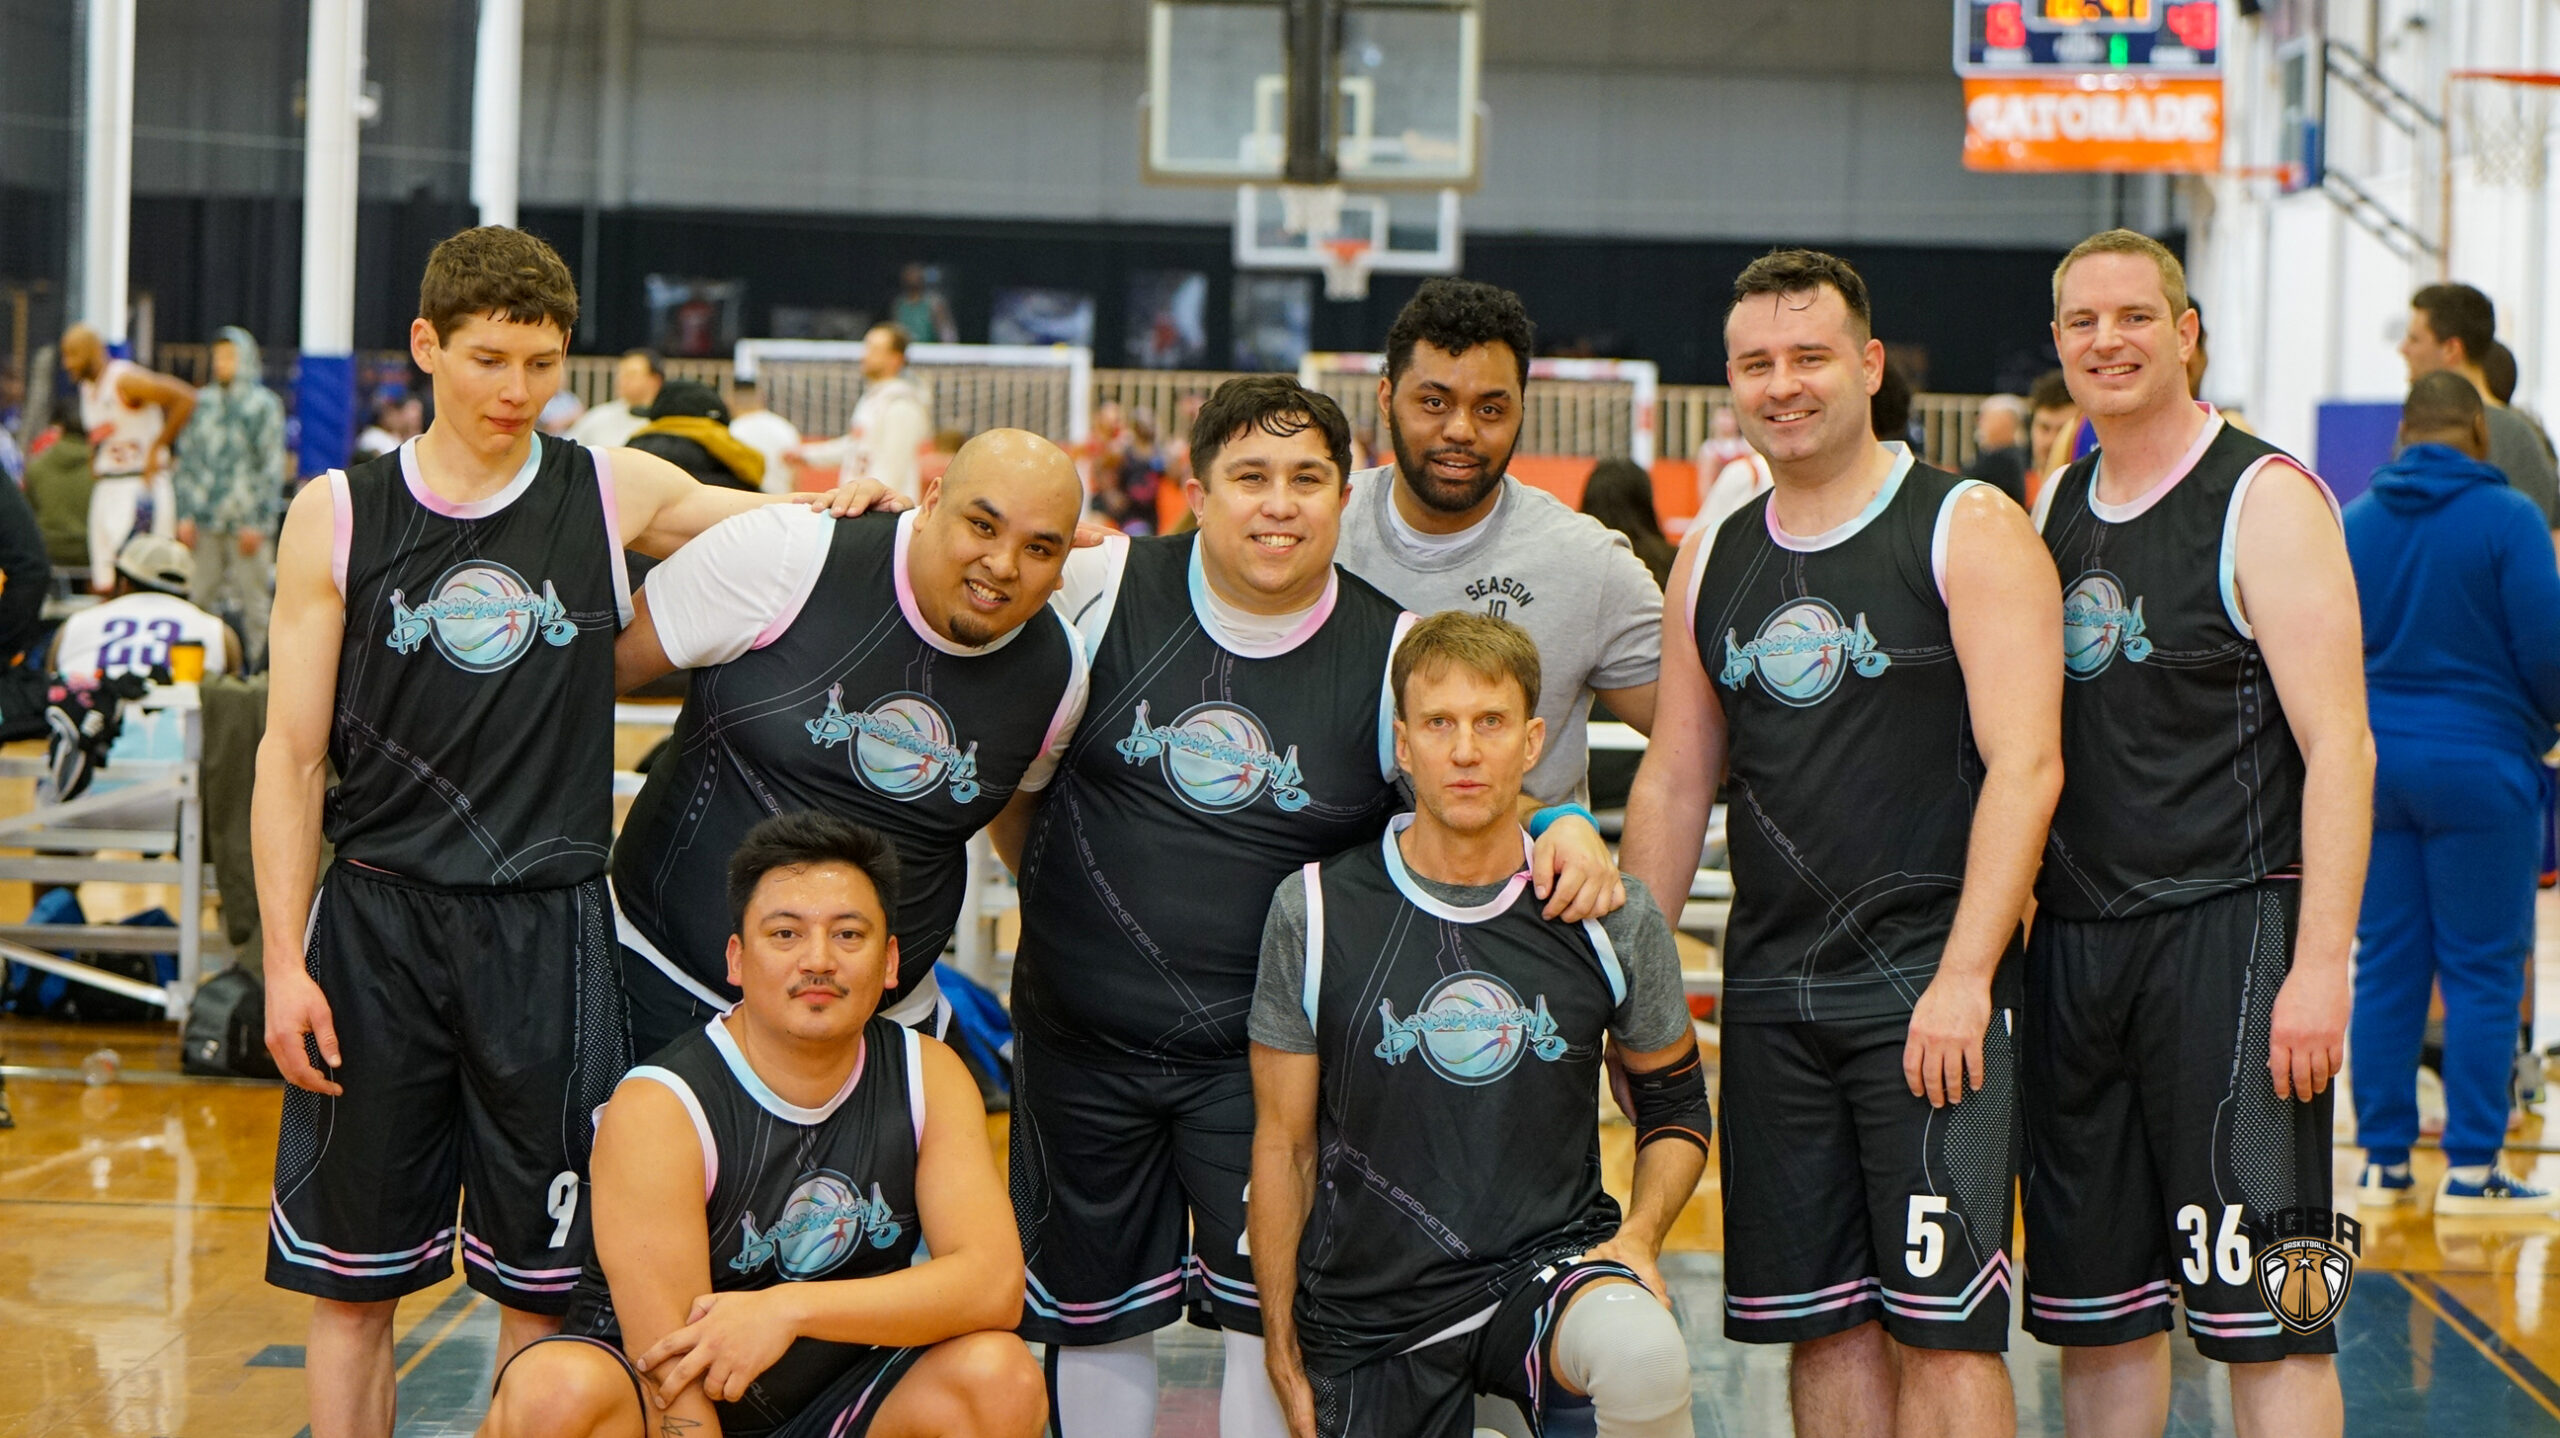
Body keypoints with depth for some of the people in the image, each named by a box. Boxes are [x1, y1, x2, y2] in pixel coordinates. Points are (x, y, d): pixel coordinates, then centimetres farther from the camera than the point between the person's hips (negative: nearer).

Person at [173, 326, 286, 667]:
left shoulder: (263, 405, 0)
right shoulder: (203, 403, 14)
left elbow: (272, 468, -3)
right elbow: (187, 458, 16)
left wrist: (257, 523, -9)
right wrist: (185, 514, 7)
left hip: (246, 523, -4)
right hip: (207, 523, 4)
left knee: (252, 601, -3)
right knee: (204, 597, 5)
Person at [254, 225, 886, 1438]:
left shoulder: (615, 495, 2)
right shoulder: (337, 516, 1)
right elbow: (290, 757, 2)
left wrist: (858, 504, -7)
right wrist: (284, 962, -5)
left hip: (549, 928, 0)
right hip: (376, 921, 0)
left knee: (542, 1283, 5)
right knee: (348, 1280, 5)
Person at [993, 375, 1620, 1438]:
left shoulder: (1395, 653, -7)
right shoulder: (1103, 588, -5)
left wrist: (1564, 830, -24)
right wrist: (1041, 875, 11)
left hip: (1269, 1053, -1)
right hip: (1080, 1033, 2)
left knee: (1276, 1307, -7)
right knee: (1093, 1309, 12)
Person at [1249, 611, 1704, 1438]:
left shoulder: (1614, 919, 0)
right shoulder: (1316, 912, -4)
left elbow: (1675, 1109, 13)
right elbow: (1284, 1144, 3)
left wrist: (1637, 1238, -7)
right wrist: (1283, 1355, 3)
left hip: (1554, 1258, 0)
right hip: (1373, 1304, 1)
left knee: (1644, 1355, -33)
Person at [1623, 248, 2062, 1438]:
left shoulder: (1969, 530, -4)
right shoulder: (1713, 561, 13)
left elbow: (2025, 767, -12)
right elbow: (1674, 780, 18)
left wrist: (1963, 977, -19)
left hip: (1930, 988, -5)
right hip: (1770, 995, 6)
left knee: (1940, 1325, -8)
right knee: (1822, 1322, 8)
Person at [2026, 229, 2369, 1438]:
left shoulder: (2265, 500, -6)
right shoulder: (2054, 508, 14)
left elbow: (2338, 749, -12)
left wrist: (2319, 967, -19)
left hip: (2229, 934, -6)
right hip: (2074, 944, 7)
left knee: (2264, 1314, -8)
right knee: (2097, 1313, 11)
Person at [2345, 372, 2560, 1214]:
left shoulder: (2354, 522, 4)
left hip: (2374, 760, 5)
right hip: (2480, 763, -4)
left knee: (2385, 964, 9)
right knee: (2483, 971, 1)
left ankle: (2383, 1159, 11)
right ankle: (2471, 1168, 1)